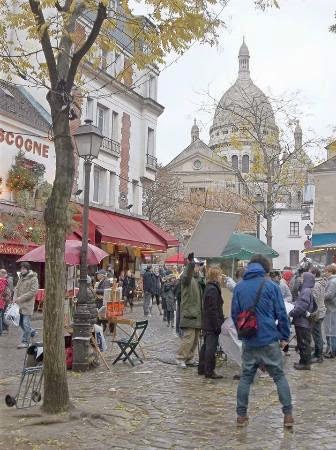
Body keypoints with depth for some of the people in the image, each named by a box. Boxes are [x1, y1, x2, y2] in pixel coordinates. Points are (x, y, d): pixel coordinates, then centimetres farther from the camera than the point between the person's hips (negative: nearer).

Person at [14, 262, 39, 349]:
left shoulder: (33, 279, -9)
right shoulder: (21, 278, 14)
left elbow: (33, 291, -16)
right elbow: (17, 288, 15)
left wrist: (21, 298, -18)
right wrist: (15, 298, -4)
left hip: (28, 304, -7)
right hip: (19, 304, 8)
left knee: (26, 323, -6)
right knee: (21, 322, 14)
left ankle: (25, 342, 2)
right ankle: (32, 332, 36)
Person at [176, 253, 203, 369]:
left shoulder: (196, 279, 19)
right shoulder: (186, 278, -8)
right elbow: (186, 274, -36)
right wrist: (190, 264, -52)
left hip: (197, 315, 9)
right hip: (189, 314, -9)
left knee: (195, 339, 13)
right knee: (188, 338, -11)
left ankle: (189, 358, 22)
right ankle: (180, 358, 0)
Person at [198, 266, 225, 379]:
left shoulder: (209, 288, 13)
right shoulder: (213, 290, -18)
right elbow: (213, 310, -22)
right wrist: (217, 325, -20)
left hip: (206, 324, 10)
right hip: (212, 324, -10)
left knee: (206, 346, 16)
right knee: (211, 347, -5)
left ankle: (202, 369, 25)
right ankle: (209, 371, 0)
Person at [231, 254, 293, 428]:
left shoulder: (239, 287, 5)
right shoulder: (271, 286, -6)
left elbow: (234, 314, 8)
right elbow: (281, 314, -5)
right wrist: (284, 336, 3)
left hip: (248, 342, 3)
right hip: (269, 340, -3)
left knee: (245, 378, 11)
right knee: (279, 376, 8)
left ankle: (241, 415, 13)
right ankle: (288, 415, 7)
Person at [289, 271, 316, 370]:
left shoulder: (306, 291, -17)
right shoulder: (306, 290, 13)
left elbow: (302, 306, -23)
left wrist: (291, 313, -17)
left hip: (303, 322, -9)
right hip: (303, 321, 9)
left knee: (304, 343, -1)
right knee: (302, 343, 16)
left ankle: (305, 363, 7)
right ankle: (303, 361, 24)